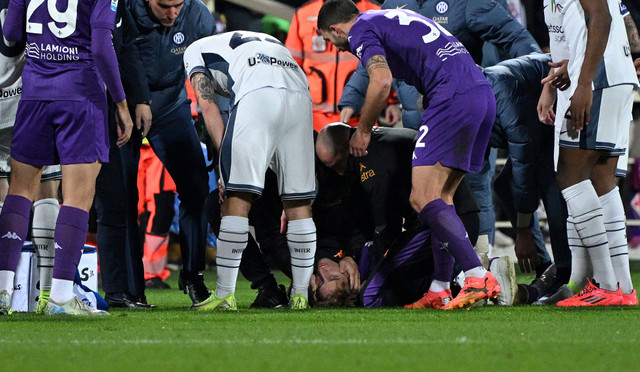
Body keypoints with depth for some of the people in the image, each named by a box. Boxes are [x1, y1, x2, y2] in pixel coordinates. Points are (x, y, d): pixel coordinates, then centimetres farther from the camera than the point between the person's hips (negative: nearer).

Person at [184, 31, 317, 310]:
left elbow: (209, 109, 13)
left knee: (238, 197, -1)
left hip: (257, 96, -5)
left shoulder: (196, 50, 28)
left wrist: (226, 157, 10)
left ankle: (225, 295, -1)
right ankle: (300, 295, 14)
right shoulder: (267, 42, 41)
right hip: (300, 95, 5)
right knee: (299, 200, 12)